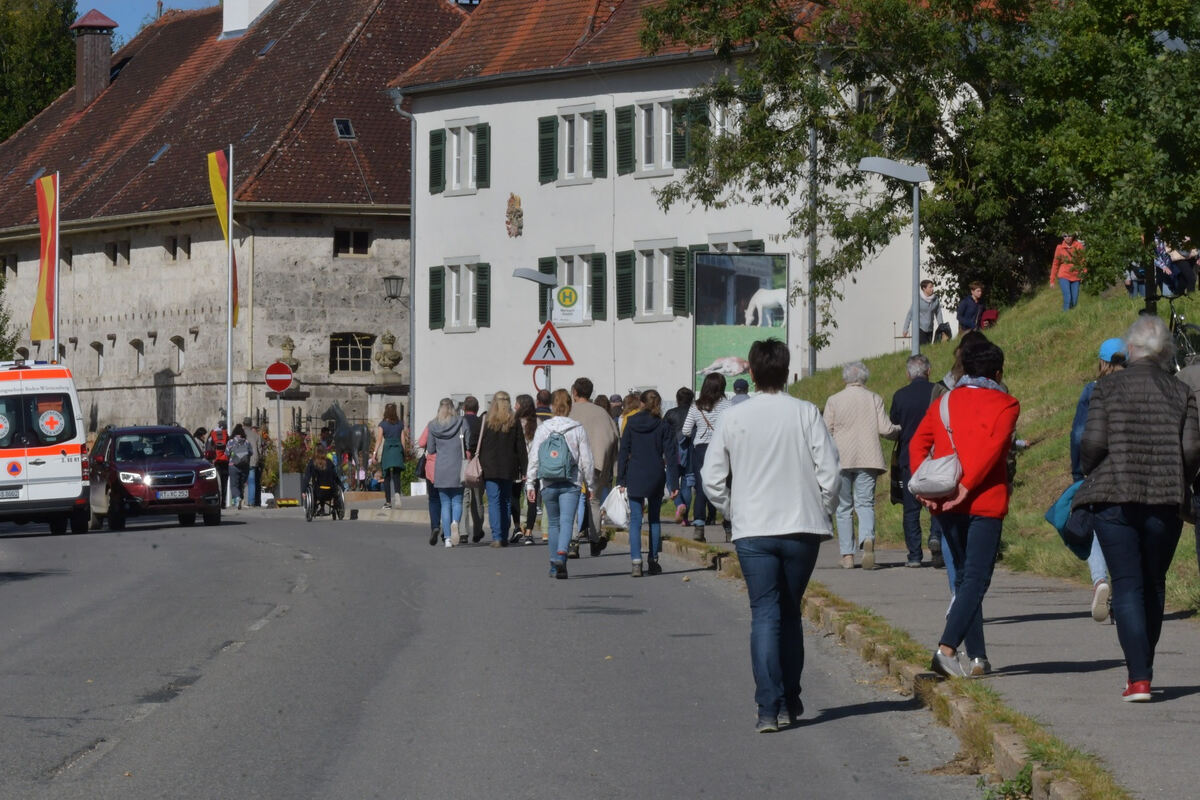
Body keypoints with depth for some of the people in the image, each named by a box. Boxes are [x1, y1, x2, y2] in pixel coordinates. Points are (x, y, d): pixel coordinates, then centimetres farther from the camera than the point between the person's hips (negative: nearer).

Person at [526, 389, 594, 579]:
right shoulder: (578, 429, -1)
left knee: (554, 523, 15)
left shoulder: (542, 429, 1)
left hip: (548, 484, 2)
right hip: (571, 484, -2)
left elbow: (534, 458, 1)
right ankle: (561, 555, -33)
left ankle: (555, 564, 18)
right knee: (566, 521, -9)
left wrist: (530, 484, 5)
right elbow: (586, 460, 1)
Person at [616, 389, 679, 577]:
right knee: (654, 519, 15)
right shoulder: (664, 426, -2)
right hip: (656, 476, 1)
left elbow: (623, 452, 1)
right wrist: (674, 484, -3)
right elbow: (671, 456, -4)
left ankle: (636, 562, -14)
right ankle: (653, 561, 17)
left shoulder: (631, 423, 0)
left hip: (635, 476, -1)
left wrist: (621, 480, 5)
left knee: (635, 520, -1)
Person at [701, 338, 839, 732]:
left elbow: (712, 478, 2)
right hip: (802, 529, 1)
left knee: (765, 615, 0)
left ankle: (769, 708, -12)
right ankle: (789, 702, 20)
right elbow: (829, 472, -5)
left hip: (753, 532, 0)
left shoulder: (733, 418, -1)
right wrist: (822, 513, 10)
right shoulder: (806, 414, -4)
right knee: (791, 613, 15)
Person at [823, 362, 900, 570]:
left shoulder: (833, 401, 2)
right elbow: (885, 429, -2)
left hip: (840, 459, 0)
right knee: (865, 504, 1)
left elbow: (826, 432, -1)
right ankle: (867, 538, -28)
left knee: (843, 508, 7)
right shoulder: (874, 399, 3)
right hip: (867, 459, 0)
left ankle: (847, 556, 4)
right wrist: (899, 429, 19)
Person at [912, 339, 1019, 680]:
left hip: (946, 505, 5)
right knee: (976, 579, -6)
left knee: (964, 577, 15)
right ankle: (947, 648, -23)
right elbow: (993, 447, -15)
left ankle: (978, 658, 14)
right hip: (985, 501, -5)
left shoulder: (944, 402, 13)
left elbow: (918, 443, 3)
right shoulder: (1004, 404, 1)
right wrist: (967, 487, -17)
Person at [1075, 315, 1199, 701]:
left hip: (1114, 498, -2)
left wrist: (1089, 473, 12)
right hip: (1165, 503, 2)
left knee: (1128, 585, -2)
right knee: (1154, 585, 16)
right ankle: (1143, 667, 24)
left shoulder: (1108, 387, -2)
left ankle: (1139, 679, -12)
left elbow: (1092, 442, -9)